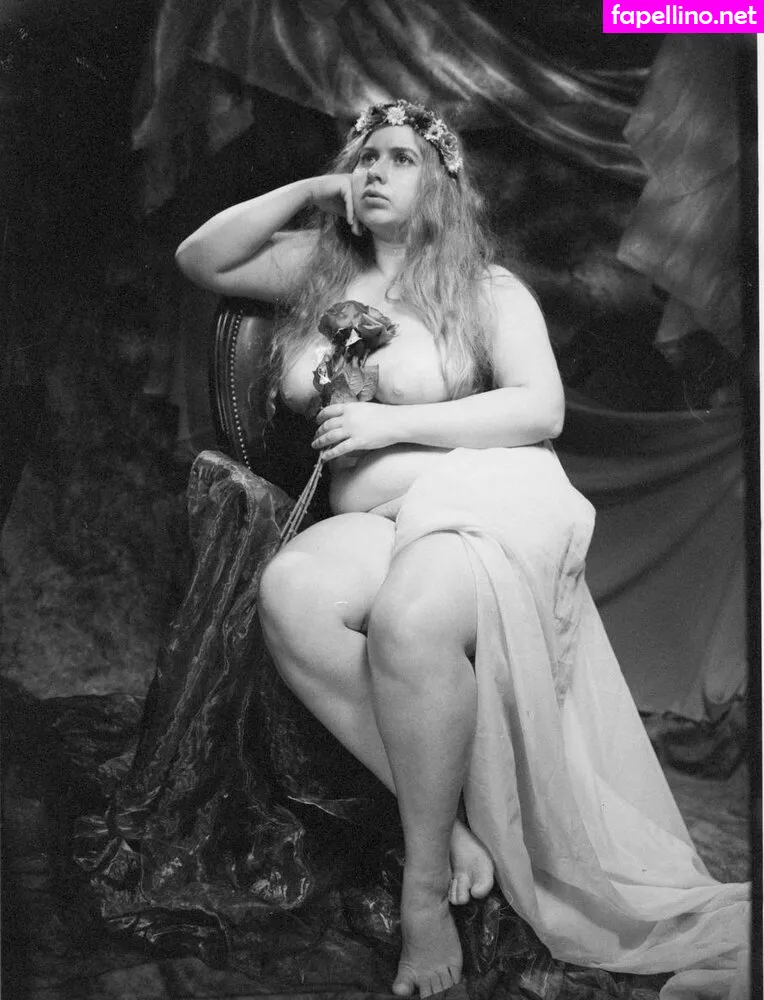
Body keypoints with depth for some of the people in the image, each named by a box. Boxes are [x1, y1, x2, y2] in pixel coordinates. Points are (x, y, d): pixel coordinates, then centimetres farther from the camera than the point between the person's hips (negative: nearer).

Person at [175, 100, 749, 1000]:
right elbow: (198, 259, 18)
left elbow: (542, 409, -2)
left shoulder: (487, 288, 10)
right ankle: (452, 819, -21)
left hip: (487, 494, -3)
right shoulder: (318, 269, 22)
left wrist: (392, 421, -10)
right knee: (289, 593, -32)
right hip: (371, 520, 4)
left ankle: (427, 883, -17)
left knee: (411, 622, -38)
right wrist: (311, 191, 13)